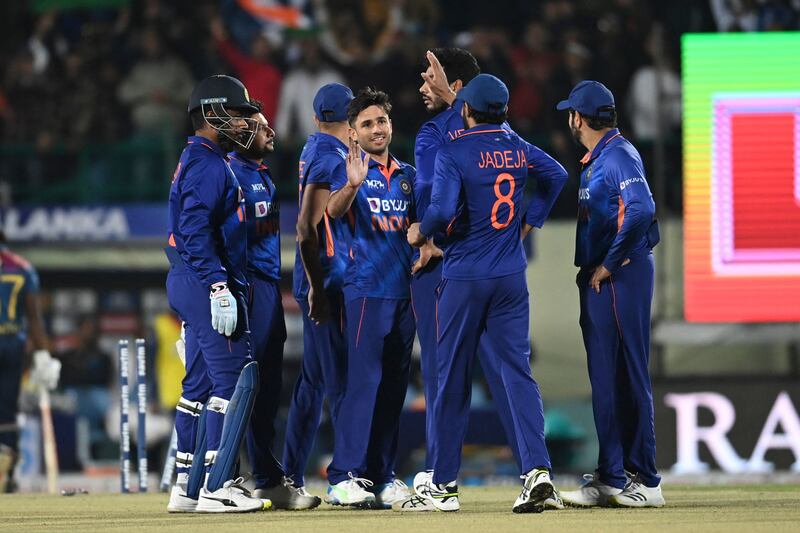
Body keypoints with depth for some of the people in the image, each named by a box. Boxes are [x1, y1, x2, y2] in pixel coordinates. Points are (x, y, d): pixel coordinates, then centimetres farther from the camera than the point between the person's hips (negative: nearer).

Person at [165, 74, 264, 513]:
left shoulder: (202, 161, 20)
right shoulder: (208, 164, -13)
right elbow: (195, 231, -23)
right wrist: (219, 288, -27)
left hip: (191, 285, 11)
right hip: (207, 283, -11)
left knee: (200, 384, 12)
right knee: (234, 381, -11)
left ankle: (186, 487, 15)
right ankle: (215, 487, -13)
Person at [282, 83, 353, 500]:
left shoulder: (314, 150, 14)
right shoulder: (330, 157, -13)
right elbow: (306, 227, -20)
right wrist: (318, 288, -21)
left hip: (321, 280, 10)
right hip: (328, 280, -10)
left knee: (313, 381, 12)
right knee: (341, 379, -9)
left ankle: (291, 477, 14)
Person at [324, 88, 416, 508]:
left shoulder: (406, 174, 15)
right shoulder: (353, 169, -3)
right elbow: (333, 210, -22)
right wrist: (353, 185, -42)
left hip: (404, 289, 6)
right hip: (366, 288, -6)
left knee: (394, 385, 8)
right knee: (364, 381, -12)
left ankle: (382, 476, 13)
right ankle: (344, 477, -12)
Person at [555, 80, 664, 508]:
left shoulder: (619, 155, -11)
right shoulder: (592, 161, 19)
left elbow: (641, 210, -26)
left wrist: (609, 264, -20)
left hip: (621, 276, -10)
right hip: (597, 279, 10)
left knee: (627, 377, -8)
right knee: (603, 379, 10)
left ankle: (643, 481, -7)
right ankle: (611, 478, 14)